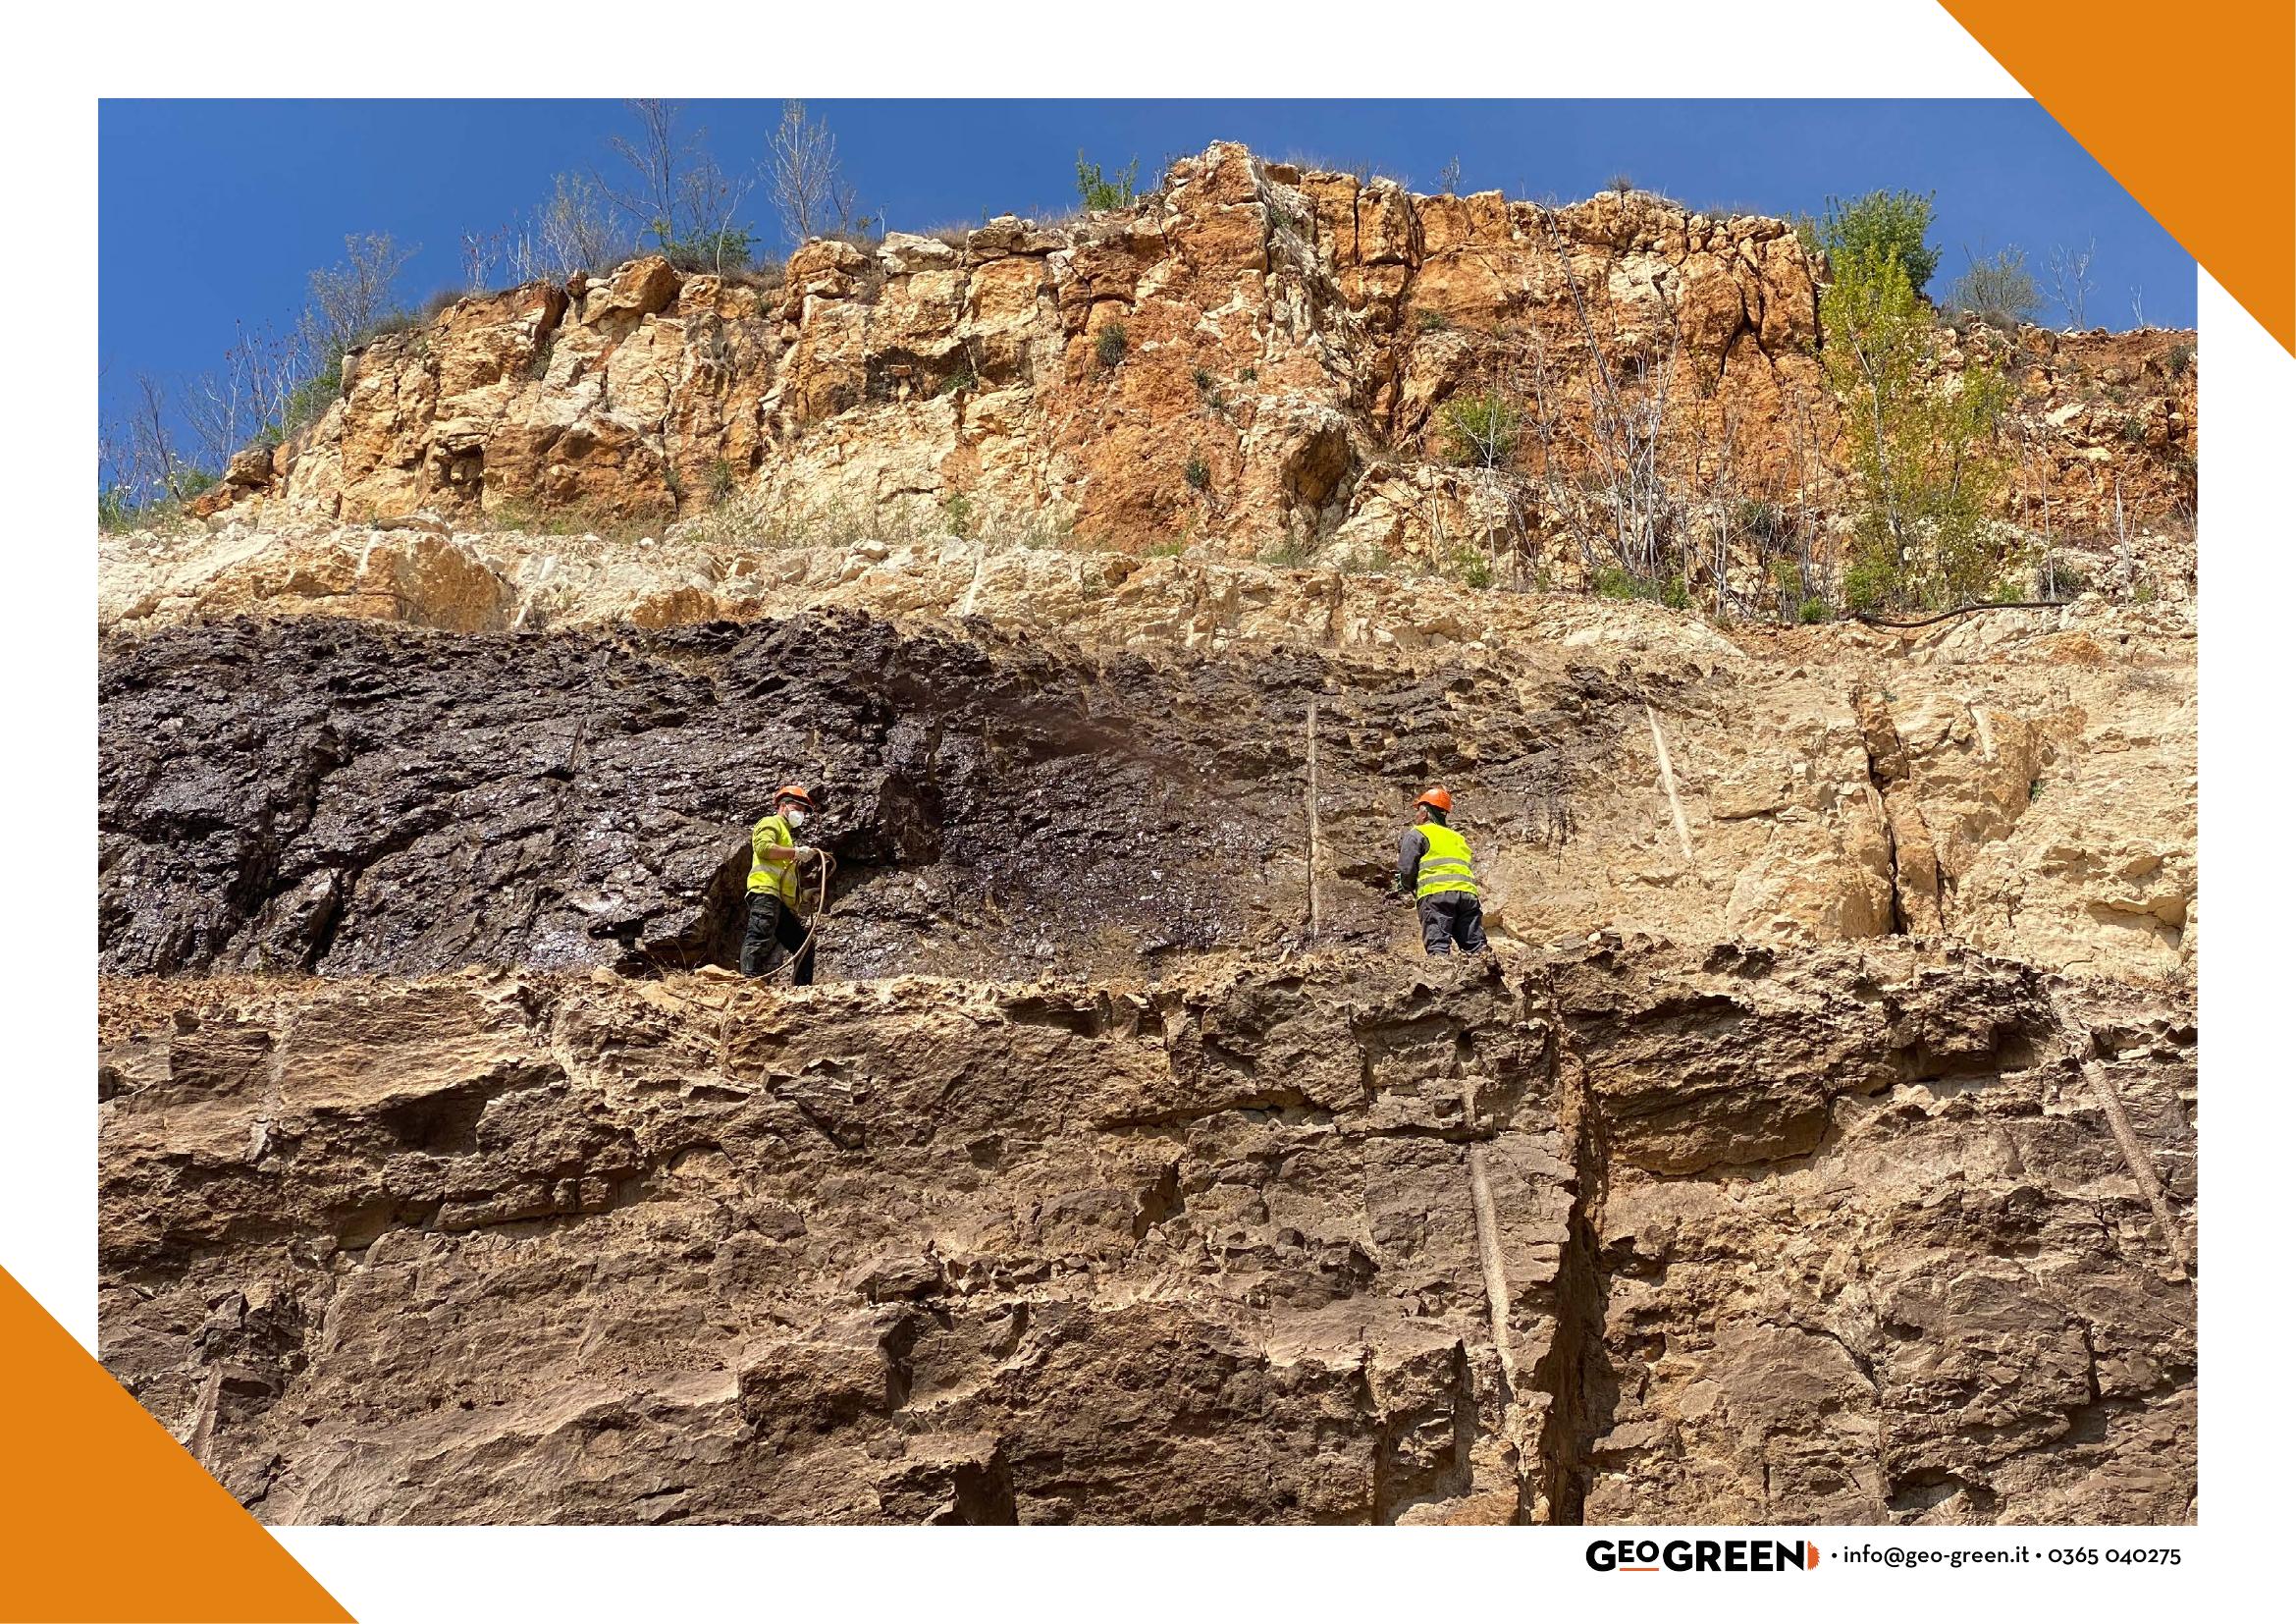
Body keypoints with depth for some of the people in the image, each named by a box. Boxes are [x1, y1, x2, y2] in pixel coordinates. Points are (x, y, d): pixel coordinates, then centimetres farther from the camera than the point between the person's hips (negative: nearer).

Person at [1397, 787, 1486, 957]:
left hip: (1436, 894, -6)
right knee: (1475, 946, 0)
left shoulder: (1416, 834, 12)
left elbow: (1406, 869, 2)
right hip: (1468, 892, 6)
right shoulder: (1458, 838, 33)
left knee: (1438, 949, -16)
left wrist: (1407, 888, 24)